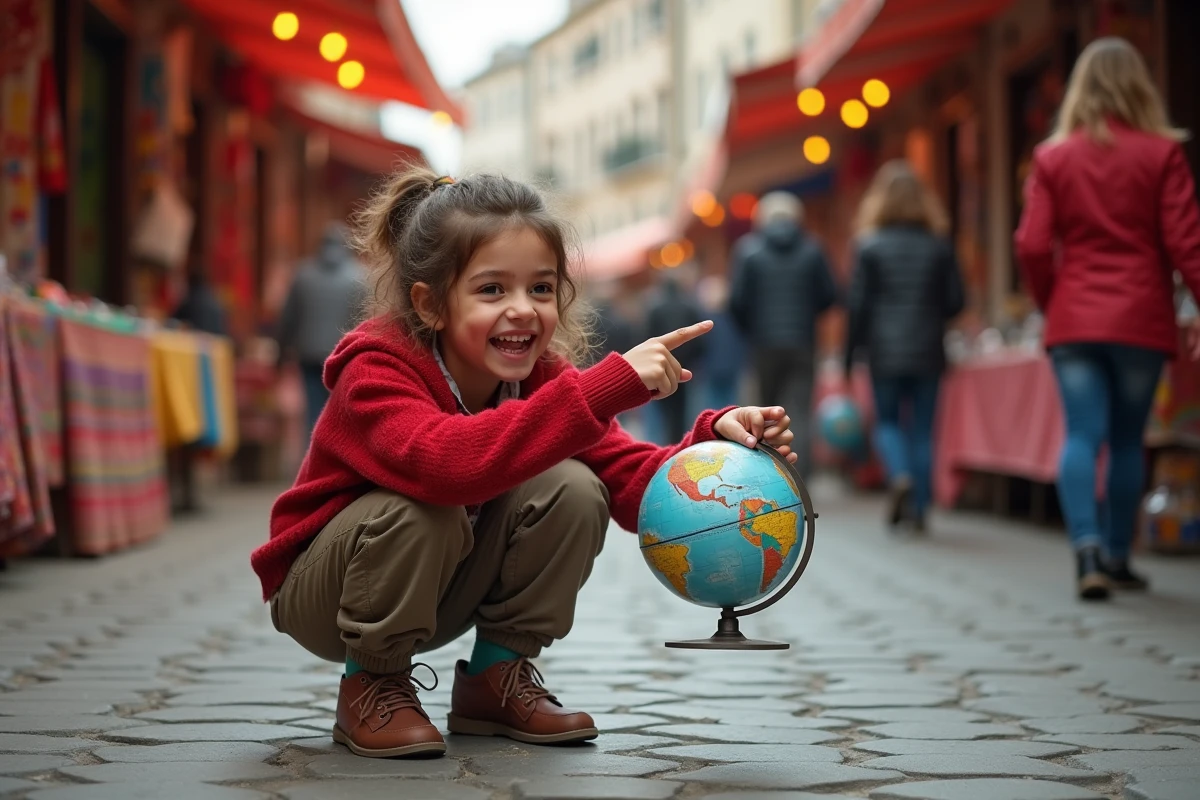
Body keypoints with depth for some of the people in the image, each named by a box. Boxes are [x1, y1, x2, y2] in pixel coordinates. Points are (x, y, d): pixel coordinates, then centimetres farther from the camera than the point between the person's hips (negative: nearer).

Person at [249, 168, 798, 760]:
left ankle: (495, 677, 0)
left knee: (572, 489, -19)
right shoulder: (375, 372, -29)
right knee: (421, 509, -37)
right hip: (320, 592, -5)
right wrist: (610, 385, -55)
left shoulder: (545, 377, -10)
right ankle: (372, 683, -10)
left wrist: (716, 440, -39)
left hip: (443, 593, 5)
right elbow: (443, 461, -51)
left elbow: (636, 488, -18)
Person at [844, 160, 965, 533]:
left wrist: (850, 355, 2)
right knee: (922, 428, 7)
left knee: (887, 422, 12)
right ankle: (918, 507, 6)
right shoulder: (939, 246, 2)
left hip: (885, 351, -2)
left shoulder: (870, 246, -4)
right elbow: (955, 302, 3)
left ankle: (900, 476, -15)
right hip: (928, 352, 2)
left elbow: (858, 305, -5)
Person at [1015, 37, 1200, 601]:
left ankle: (1087, 550, -19)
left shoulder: (1053, 158, 3)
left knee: (1082, 436, -1)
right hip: (1141, 319, -1)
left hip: (1074, 319, 1)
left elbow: (1033, 247, -2)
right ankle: (1117, 559, 16)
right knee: (1127, 440, 10)